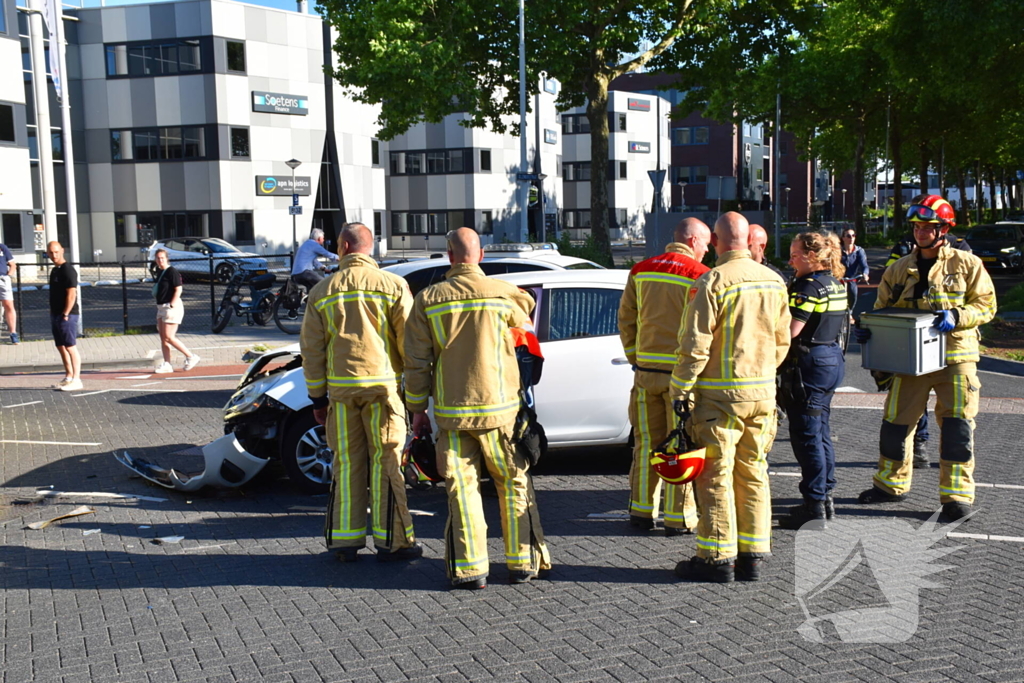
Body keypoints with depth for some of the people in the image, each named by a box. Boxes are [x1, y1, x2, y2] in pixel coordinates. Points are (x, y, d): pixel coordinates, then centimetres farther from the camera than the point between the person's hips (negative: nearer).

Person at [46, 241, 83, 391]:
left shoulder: (68, 269, -13)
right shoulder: (54, 270, 15)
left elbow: (71, 294, -19)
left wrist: (65, 314, -20)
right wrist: (53, 314, 16)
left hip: (67, 315, -9)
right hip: (55, 315, 9)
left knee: (71, 347, -8)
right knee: (61, 346, 13)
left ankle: (76, 379, -6)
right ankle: (68, 376, 22)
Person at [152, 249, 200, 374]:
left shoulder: (172, 271, -12)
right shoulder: (160, 272, 15)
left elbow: (178, 289, -17)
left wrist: (171, 305, -21)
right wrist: (160, 307, 18)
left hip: (172, 307, -10)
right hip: (161, 307, 10)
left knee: (169, 337, -11)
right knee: (163, 337, 7)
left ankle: (191, 357, -2)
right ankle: (166, 365, 10)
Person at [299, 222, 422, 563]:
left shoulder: (323, 291, 6)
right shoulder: (393, 285, -2)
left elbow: (311, 349, 6)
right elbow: (409, 340, -4)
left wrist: (317, 397, 12)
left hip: (340, 388, 2)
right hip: (382, 384, -2)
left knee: (347, 464, 10)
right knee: (386, 463, 3)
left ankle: (345, 540, 15)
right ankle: (391, 540, 7)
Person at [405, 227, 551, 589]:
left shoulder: (428, 300, -1)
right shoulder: (505, 294, -4)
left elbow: (416, 362, 1)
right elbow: (526, 327, 17)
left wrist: (417, 409, 9)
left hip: (452, 413, 1)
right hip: (500, 409, 0)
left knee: (462, 489, 7)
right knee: (514, 485, 12)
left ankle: (470, 569, 9)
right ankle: (523, 562, 17)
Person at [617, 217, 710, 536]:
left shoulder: (641, 271, 7)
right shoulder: (700, 276, -9)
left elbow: (625, 320, 11)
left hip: (646, 369, 5)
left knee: (646, 443, 15)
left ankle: (641, 510, 21)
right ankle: (678, 518, 9)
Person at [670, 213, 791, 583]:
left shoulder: (712, 281, -13)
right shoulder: (774, 281, 8)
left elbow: (695, 345, -15)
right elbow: (782, 342, 15)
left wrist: (680, 391, -9)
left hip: (721, 394, -6)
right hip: (763, 392, 6)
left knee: (715, 475, 1)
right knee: (753, 473, 13)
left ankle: (717, 559, 6)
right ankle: (752, 556, 18)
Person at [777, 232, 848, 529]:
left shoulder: (809, 286, -17)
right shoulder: (836, 284, 12)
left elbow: (791, 330, -22)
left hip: (809, 364, -10)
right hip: (833, 359, 10)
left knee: (806, 433, -4)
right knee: (821, 430, 16)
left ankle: (814, 507, 0)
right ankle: (825, 498, 23)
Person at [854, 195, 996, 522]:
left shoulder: (967, 264, -1)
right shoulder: (899, 269, 9)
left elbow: (986, 304, -1)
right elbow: (883, 310, 14)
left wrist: (956, 316, -20)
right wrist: (867, 330, -6)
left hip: (955, 358, -3)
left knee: (957, 426, -4)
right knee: (895, 422, 8)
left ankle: (957, 494, 6)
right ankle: (891, 483, 26)